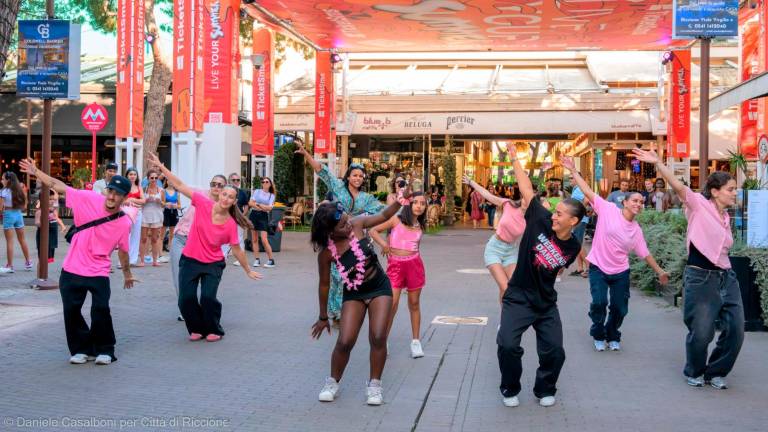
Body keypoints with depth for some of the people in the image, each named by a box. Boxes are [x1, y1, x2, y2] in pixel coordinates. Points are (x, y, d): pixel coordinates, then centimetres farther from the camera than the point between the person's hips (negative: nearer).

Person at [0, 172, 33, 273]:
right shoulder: (19, 190, 7)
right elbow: (24, 206, 10)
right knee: (22, 240, 16)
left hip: (8, 215, -6)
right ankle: (28, 263, 23)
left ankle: (9, 266, 0)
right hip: (18, 215, 6)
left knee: (9, 242, -2)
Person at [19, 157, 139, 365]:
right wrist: (36, 172, -4)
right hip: (72, 270, 2)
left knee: (101, 310, -12)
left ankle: (104, 350, 8)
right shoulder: (89, 199, -9)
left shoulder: (124, 223, -7)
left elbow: (122, 250, 10)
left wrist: (127, 273, 21)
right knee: (71, 311, 4)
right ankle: (82, 349, 21)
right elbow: (59, 186, -2)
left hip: (99, 273, -1)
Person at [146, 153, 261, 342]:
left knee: (208, 297, -15)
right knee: (186, 298, -7)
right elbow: (180, 186, -13)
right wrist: (160, 166, -17)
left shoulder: (231, 225, -12)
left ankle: (214, 330, 12)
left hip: (213, 264, -1)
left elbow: (237, 250, -1)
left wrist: (248, 271, 4)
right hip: (190, 260, 1)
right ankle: (197, 329, 19)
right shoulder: (204, 204, -13)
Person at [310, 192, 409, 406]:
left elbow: (384, 216, -1)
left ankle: (374, 384, 8)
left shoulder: (357, 224, -16)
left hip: (380, 287, 2)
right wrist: (323, 317, 3)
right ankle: (333, 382, 17)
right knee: (345, 342, -9)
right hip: (354, 294, -1)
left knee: (378, 337, -11)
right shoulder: (326, 253, -19)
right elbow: (324, 284, -7)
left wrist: (401, 199, -19)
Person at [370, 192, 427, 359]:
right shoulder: (397, 220, -2)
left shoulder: (420, 226, 9)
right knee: (392, 303, -9)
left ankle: (416, 341, 18)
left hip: (414, 264, 3)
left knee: (414, 303, 9)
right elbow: (373, 231, -2)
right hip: (395, 264, -3)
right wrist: (383, 243, -16)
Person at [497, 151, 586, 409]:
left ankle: (545, 390, 25)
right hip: (518, 299, -2)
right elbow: (526, 189, -11)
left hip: (546, 304, 2)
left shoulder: (573, 247, -4)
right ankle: (510, 389, 10)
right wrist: (514, 158, -10)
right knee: (507, 344, -15)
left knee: (554, 350, -2)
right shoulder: (541, 221, -11)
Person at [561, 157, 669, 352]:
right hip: (598, 268, -4)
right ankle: (598, 335, 10)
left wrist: (659, 272, 14)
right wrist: (573, 171, -19)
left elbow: (645, 254, 13)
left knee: (619, 308, 4)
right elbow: (587, 191, -13)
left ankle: (612, 337, 31)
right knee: (599, 302, -16)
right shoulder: (608, 209, -9)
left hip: (621, 272, 4)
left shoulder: (636, 230, 3)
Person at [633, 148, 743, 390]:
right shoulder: (699, 205, -6)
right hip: (701, 279, -7)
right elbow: (678, 186, -22)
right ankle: (694, 372, 21)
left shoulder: (725, 217, 15)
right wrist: (657, 163, -35)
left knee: (735, 331, 1)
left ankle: (716, 373, 21)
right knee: (701, 333, -6)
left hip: (726, 278, 7)